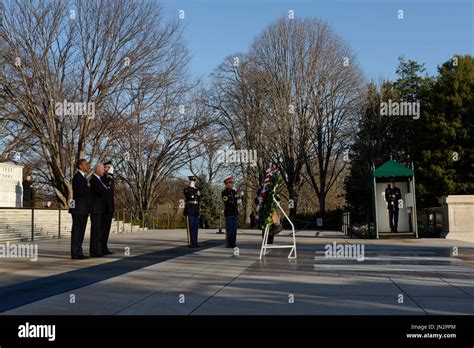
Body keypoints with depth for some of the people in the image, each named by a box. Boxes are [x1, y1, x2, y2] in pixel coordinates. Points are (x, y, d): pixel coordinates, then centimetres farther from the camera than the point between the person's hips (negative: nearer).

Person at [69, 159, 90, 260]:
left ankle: (78, 252, 15)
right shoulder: (77, 177, -11)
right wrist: (89, 187, -7)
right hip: (78, 209, -9)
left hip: (83, 209, 9)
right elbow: (80, 192, -21)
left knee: (80, 231, 11)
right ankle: (75, 253, -3)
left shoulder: (83, 177, 19)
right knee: (76, 231, -6)